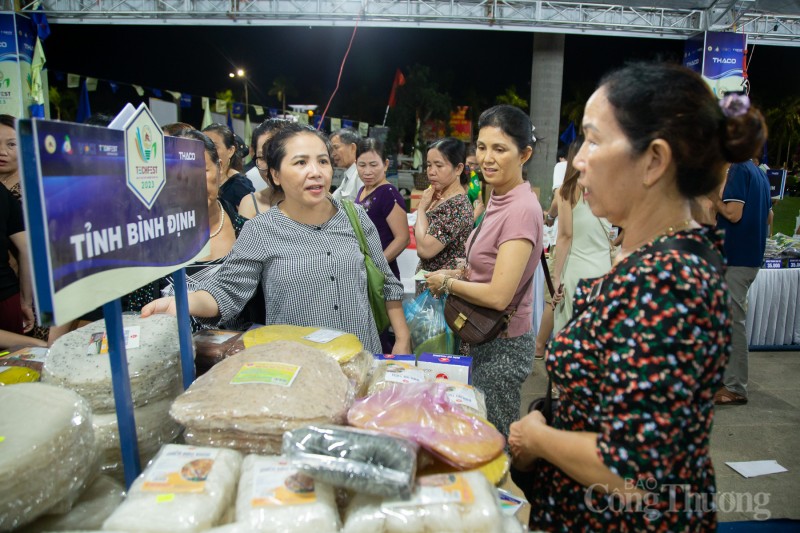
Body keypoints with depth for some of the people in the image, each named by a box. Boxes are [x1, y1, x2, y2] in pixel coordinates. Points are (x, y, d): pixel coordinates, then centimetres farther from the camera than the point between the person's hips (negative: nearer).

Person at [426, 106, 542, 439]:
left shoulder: (521, 209, -23)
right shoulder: (498, 198, 5)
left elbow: (498, 296, -26)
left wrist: (447, 283, -11)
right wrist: (459, 275, 1)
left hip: (503, 346, -9)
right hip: (484, 338, 9)